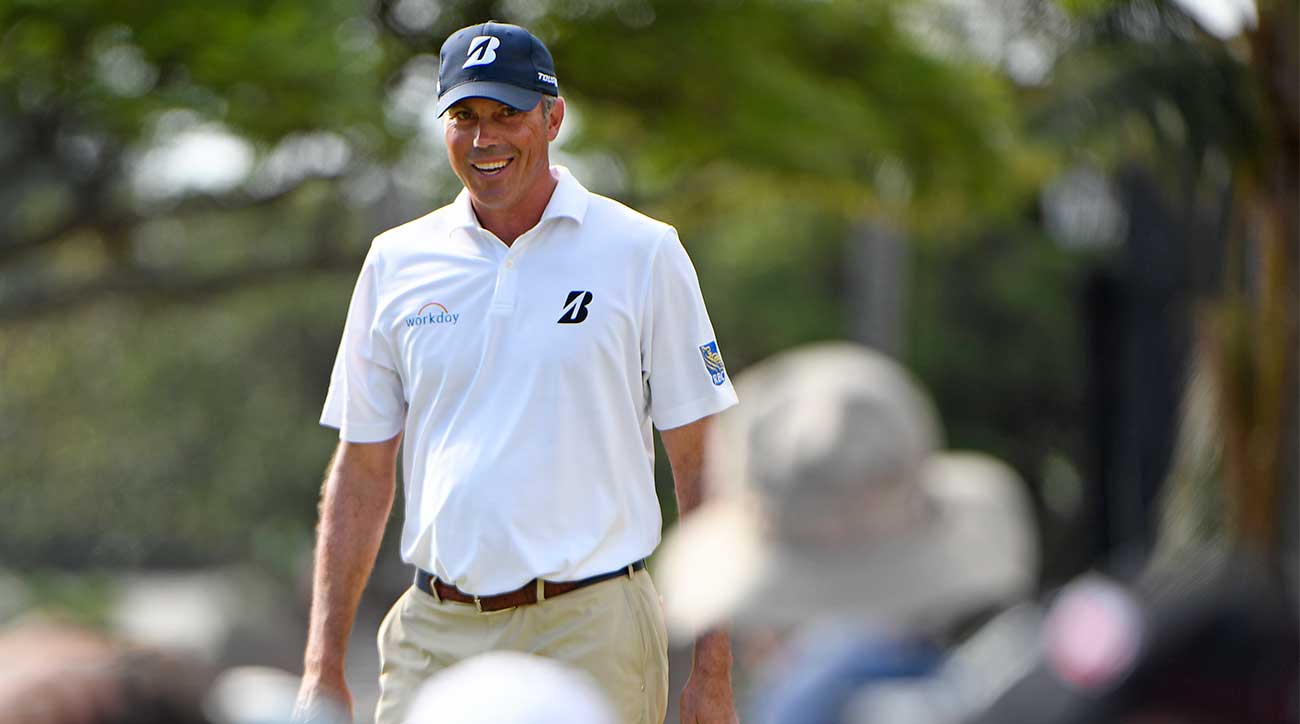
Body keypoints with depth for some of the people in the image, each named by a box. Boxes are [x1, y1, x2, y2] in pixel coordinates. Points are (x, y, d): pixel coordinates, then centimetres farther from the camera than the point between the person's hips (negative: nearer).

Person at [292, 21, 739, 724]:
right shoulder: (395, 263, 11)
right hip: (434, 636, 3)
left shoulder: (643, 253, 2)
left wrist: (713, 667, -3)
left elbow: (701, 467, 2)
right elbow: (362, 473, 14)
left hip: (591, 635, -3)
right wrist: (323, 662, 7)